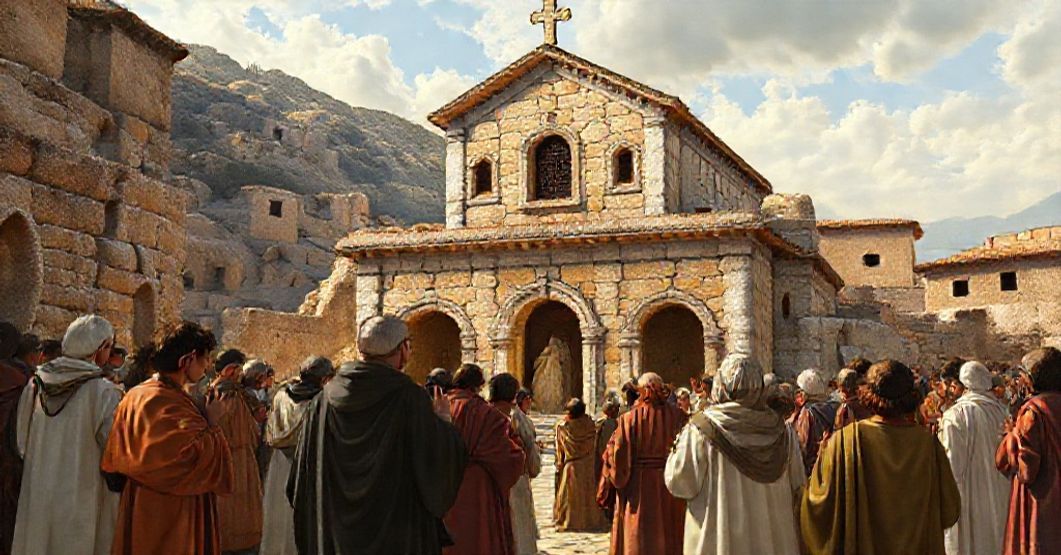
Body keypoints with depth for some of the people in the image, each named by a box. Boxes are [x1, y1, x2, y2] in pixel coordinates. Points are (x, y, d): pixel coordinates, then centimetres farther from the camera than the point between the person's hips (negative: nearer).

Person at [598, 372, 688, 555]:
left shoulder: (630, 419, -10)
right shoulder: (678, 417, -5)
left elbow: (617, 457, -9)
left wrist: (604, 490, 2)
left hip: (638, 490, -2)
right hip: (672, 491, 2)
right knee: (670, 537, 16)